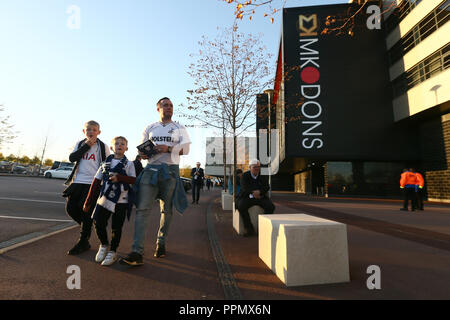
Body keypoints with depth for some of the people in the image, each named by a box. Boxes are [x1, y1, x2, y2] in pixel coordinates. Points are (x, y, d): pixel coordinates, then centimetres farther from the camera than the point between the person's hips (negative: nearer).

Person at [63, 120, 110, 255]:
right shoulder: (80, 144, 12)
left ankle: (83, 241, 8)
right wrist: (87, 145, -7)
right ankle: (86, 227, 30)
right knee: (70, 208, 4)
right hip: (77, 181, 4)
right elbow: (72, 158, -3)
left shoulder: (103, 147, 2)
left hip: (93, 183, -4)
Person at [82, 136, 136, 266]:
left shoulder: (129, 164, 2)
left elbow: (134, 180, -7)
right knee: (98, 223, -2)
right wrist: (88, 202, 10)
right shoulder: (105, 163, 10)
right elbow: (96, 183, 10)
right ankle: (104, 245, 26)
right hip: (104, 198, 3)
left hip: (121, 200, -2)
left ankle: (112, 252, 23)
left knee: (116, 228, 4)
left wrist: (119, 177, -23)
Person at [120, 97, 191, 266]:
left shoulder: (179, 128, 13)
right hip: (151, 169, 1)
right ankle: (137, 253, -11)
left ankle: (161, 243, 25)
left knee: (167, 209, 6)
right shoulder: (150, 128, 19)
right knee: (142, 209, -11)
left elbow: (185, 149, 2)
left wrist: (168, 148, -13)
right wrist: (142, 154, -6)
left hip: (170, 170, 0)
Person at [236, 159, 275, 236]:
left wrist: (259, 192, -23)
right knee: (241, 207, -31)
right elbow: (244, 187, -12)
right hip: (247, 197, -2)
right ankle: (249, 229, -20)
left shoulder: (263, 176, 7)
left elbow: (267, 187, -4)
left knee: (271, 207, -23)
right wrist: (253, 193, -23)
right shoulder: (245, 176, 0)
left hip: (261, 197, 2)